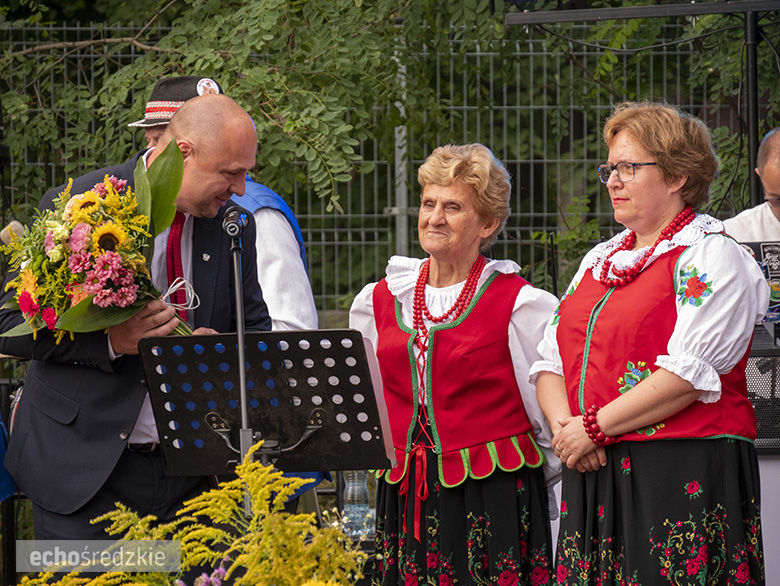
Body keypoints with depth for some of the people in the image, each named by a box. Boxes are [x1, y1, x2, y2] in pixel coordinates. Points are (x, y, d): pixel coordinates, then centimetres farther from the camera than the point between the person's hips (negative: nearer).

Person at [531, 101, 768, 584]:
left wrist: (595, 428, -12)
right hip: (593, 476, 7)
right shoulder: (600, 260, 22)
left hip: (685, 475, -7)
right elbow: (551, 360, 19)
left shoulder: (711, 256, -4)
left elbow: (689, 373, -15)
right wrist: (563, 425, -2)